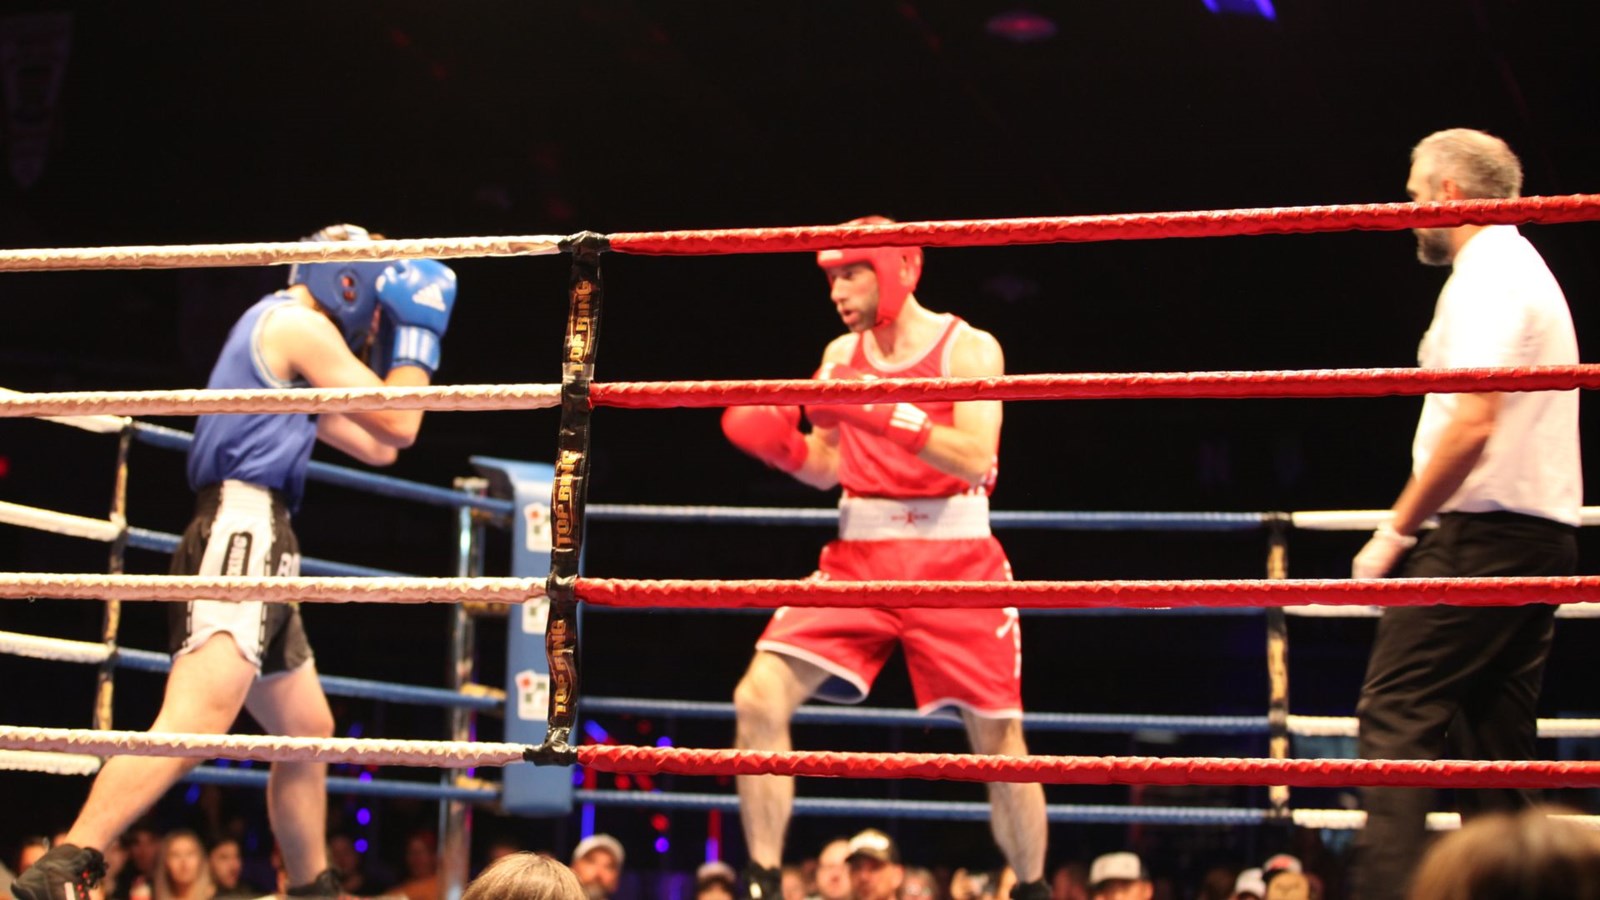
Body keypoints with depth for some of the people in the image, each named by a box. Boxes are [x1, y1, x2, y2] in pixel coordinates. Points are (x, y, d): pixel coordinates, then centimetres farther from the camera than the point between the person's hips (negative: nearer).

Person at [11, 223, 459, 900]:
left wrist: (398, 338, 30)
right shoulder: (298, 323, -2)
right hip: (243, 532, -11)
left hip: (251, 543, 11)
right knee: (200, 715, -25)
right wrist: (418, 331, 9)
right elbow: (397, 426, -3)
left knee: (308, 730, 18)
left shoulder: (281, 339, 27)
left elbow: (375, 448, 30)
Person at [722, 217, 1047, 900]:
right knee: (760, 698, -14)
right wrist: (780, 445, -4)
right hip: (861, 554, 4)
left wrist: (882, 411, -26)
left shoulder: (967, 347, -4)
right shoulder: (841, 354, 11)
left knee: (997, 738, 3)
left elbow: (976, 458, -18)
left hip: (954, 556, -4)